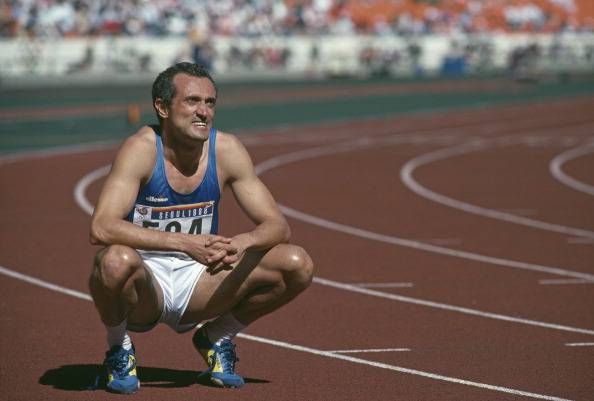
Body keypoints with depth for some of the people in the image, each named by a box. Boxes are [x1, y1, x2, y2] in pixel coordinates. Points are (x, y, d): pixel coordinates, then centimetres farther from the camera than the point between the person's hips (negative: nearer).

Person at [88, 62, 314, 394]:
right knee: (117, 261, -39)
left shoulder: (226, 149, -6)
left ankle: (218, 337, 10)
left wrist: (241, 243, -30)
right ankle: (119, 350, -6)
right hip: (144, 283, -4)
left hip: (198, 283, 4)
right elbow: (101, 228, -33)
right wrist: (186, 244, -40)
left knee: (298, 265, -13)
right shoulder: (142, 149, -19)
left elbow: (278, 226, -6)